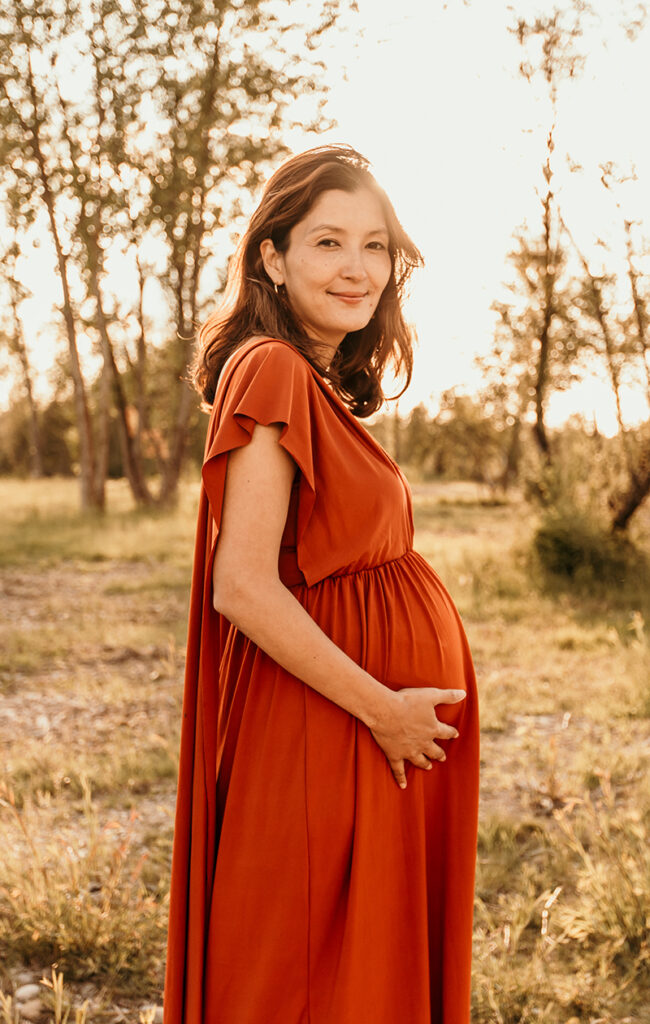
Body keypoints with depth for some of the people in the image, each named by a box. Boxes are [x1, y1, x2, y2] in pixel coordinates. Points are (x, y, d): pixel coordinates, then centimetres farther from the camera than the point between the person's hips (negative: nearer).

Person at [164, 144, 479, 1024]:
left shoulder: (325, 384, 12)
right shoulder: (273, 371, -17)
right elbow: (244, 588, -24)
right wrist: (383, 707, -19)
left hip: (380, 724, 9)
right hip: (329, 725, -9)